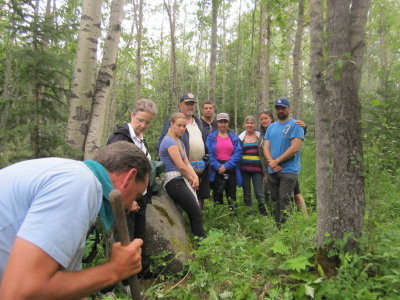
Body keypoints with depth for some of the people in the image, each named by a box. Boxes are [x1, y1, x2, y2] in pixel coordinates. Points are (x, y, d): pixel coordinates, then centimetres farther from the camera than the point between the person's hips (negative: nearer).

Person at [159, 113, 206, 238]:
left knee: (194, 215, 10)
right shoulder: (170, 141, -12)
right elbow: (181, 166, -16)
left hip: (181, 180, 9)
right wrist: (192, 179, -1)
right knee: (197, 215, -8)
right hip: (174, 182, -9)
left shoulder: (179, 142, 17)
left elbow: (187, 163, 11)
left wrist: (195, 177, -6)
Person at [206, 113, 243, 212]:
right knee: (217, 193, 2)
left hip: (231, 169, 2)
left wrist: (226, 166, -12)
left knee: (231, 194, 7)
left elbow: (238, 153, -1)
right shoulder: (211, 137, 4)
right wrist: (218, 166, -16)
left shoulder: (234, 137, 9)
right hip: (217, 169, -2)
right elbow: (209, 153, -4)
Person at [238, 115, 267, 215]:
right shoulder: (241, 137, 7)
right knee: (246, 193, 10)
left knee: (259, 193, -5)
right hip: (244, 168, 2)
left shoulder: (260, 136, 5)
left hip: (257, 168, -1)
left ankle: (264, 213, 7)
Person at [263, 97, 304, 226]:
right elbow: (266, 147, 7)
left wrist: (277, 161, -12)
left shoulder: (295, 125, -3)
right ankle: (275, 226, 23)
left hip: (288, 170, -6)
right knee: (275, 200, 12)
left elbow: (295, 148, -14)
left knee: (284, 201, -7)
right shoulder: (271, 127, 15)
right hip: (272, 171, 6)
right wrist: (272, 163, -11)